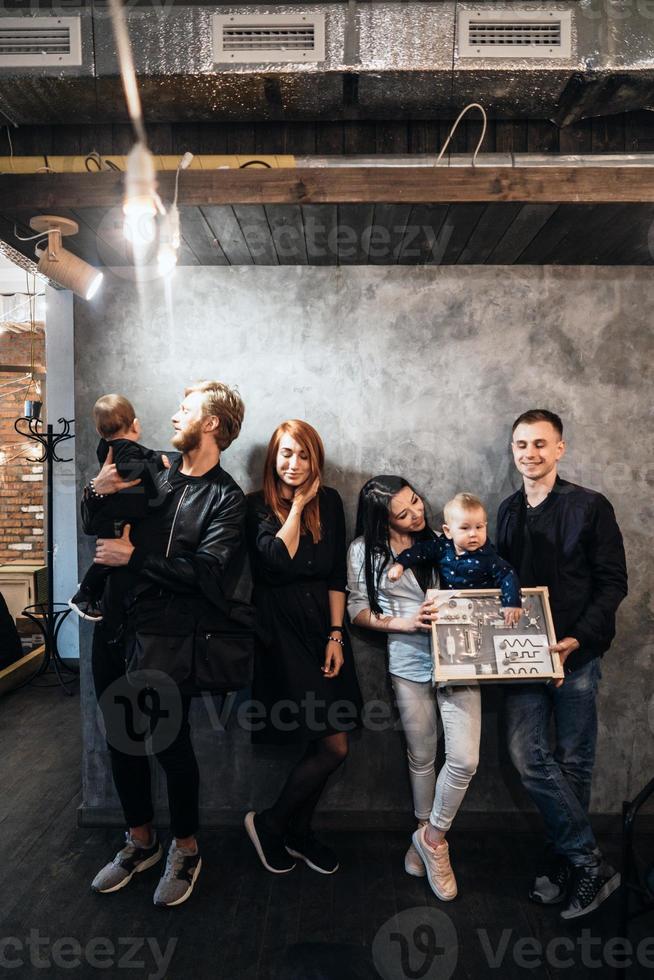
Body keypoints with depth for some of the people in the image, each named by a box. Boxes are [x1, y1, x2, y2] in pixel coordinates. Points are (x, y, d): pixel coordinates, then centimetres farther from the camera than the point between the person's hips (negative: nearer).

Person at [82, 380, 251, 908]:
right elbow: (95, 527, 13)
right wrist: (99, 492, -8)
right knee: (121, 736, 14)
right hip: (115, 622, 6)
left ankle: (186, 849, 25)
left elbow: (204, 573, -16)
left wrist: (135, 557, -16)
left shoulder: (226, 498, -6)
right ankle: (140, 840, 35)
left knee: (170, 740, 0)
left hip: (166, 634, -5)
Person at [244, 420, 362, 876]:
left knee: (333, 745, 4)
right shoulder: (258, 506, -2)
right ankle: (270, 824, 19)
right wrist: (298, 505, -10)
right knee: (334, 747, -6)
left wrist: (336, 634, -1)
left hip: (322, 625, 4)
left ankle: (298, 832, 30)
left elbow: (337, 574, 5)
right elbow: (277, 560, -19)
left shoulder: (329, 502, 7)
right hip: (280, 629, -4)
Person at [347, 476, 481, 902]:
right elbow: (357, 609, 0)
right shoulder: (365, 550, -2)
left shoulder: (440, 540, 3)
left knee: (465, 759, -4)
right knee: (422, 757, 14)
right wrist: (402, 622, -13)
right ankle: (428, 833, 40)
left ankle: (432, 837, 21)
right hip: (409, 662, -1)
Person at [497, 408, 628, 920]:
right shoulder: (509, 511, 10)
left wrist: (580, 638, -16)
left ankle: (565, 859, 24)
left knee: (573, 761, 7)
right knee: (527, 754, -2)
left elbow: (613, 583, -6)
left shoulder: (591, 506, -5)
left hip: (577, 651, -4)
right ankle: (589, 863, 12)